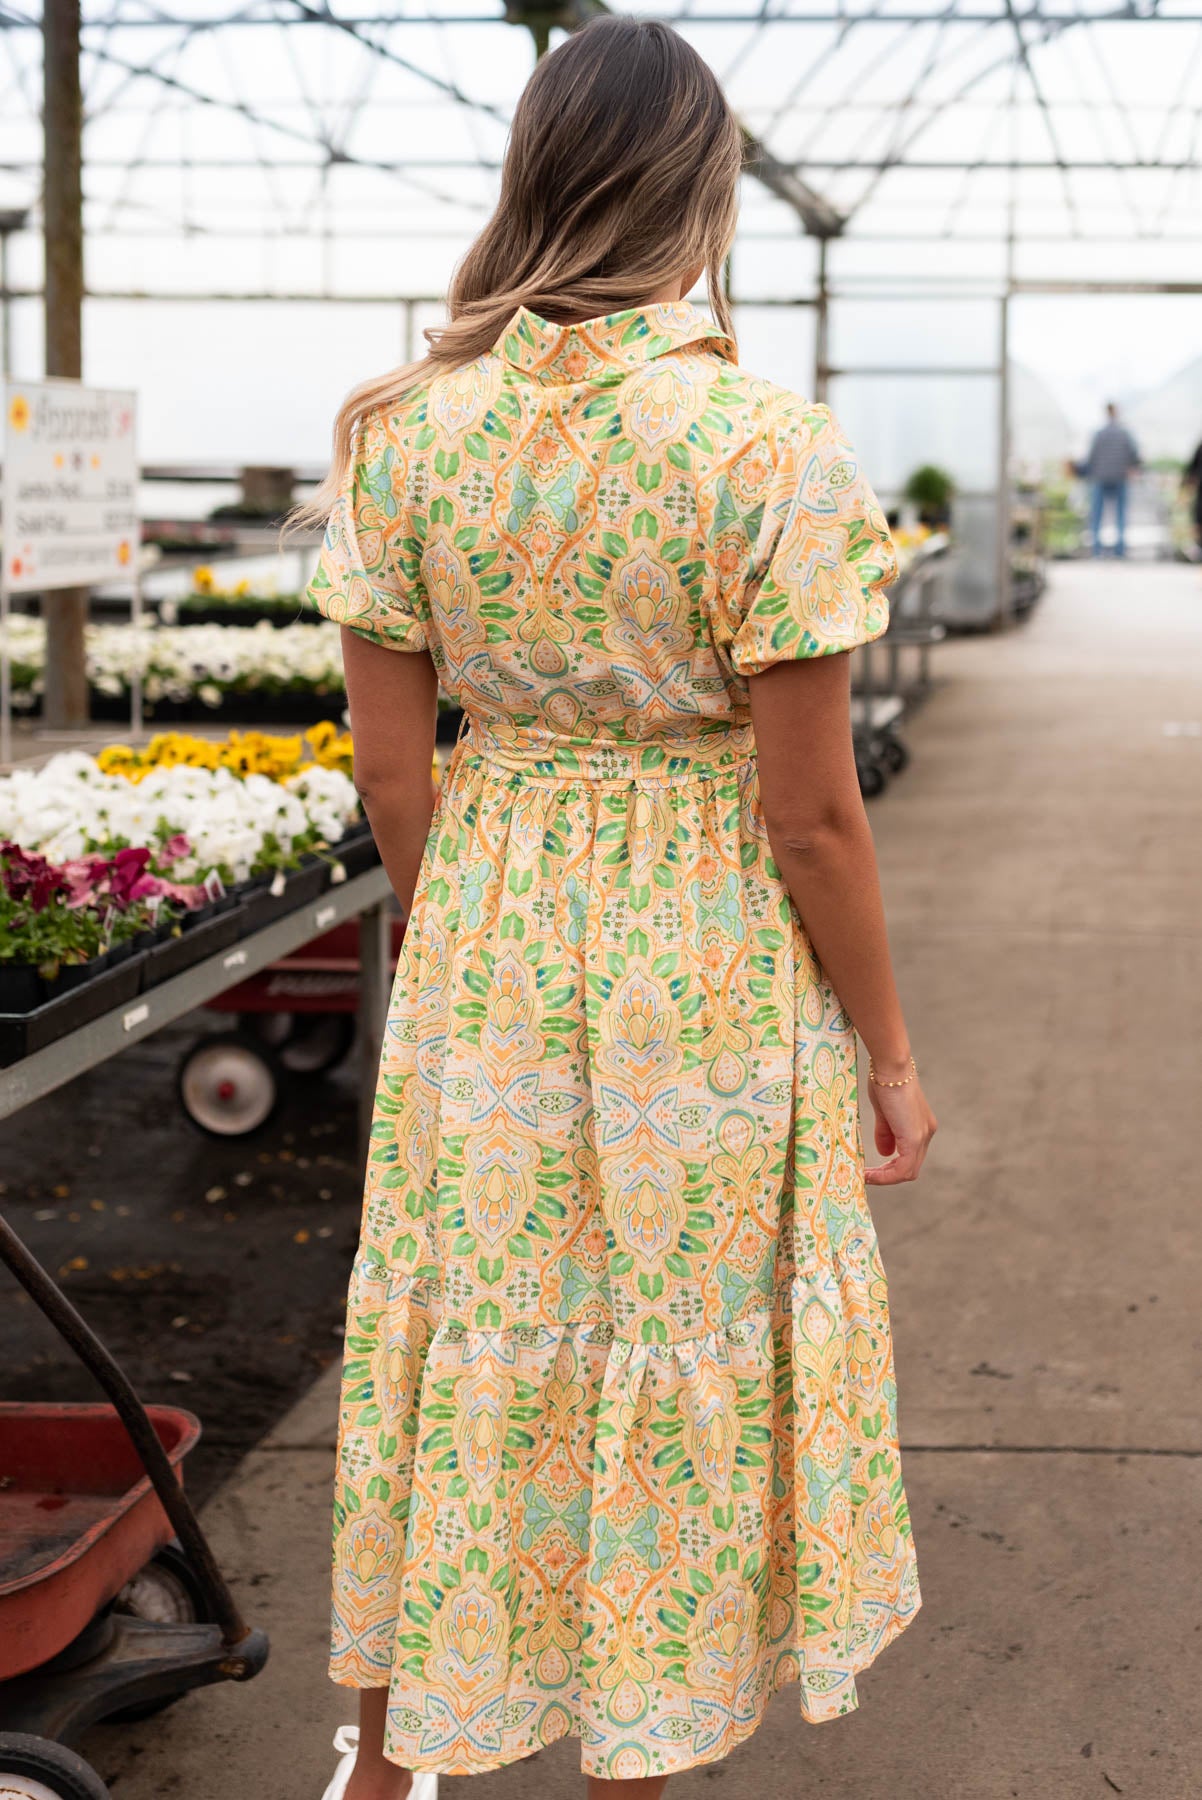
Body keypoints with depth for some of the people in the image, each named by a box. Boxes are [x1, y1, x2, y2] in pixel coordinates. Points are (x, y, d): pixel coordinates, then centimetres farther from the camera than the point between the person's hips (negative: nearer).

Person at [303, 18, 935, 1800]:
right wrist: (888, 1049, -2)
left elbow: (390, 767, 0)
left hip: (484, 939, 4)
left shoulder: (403, 431, -6)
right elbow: (810, 809, -14)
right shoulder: (766, 447, -17)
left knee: (475, 1339, 20)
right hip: (709, 969, -4)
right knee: (673, 1375, 13)